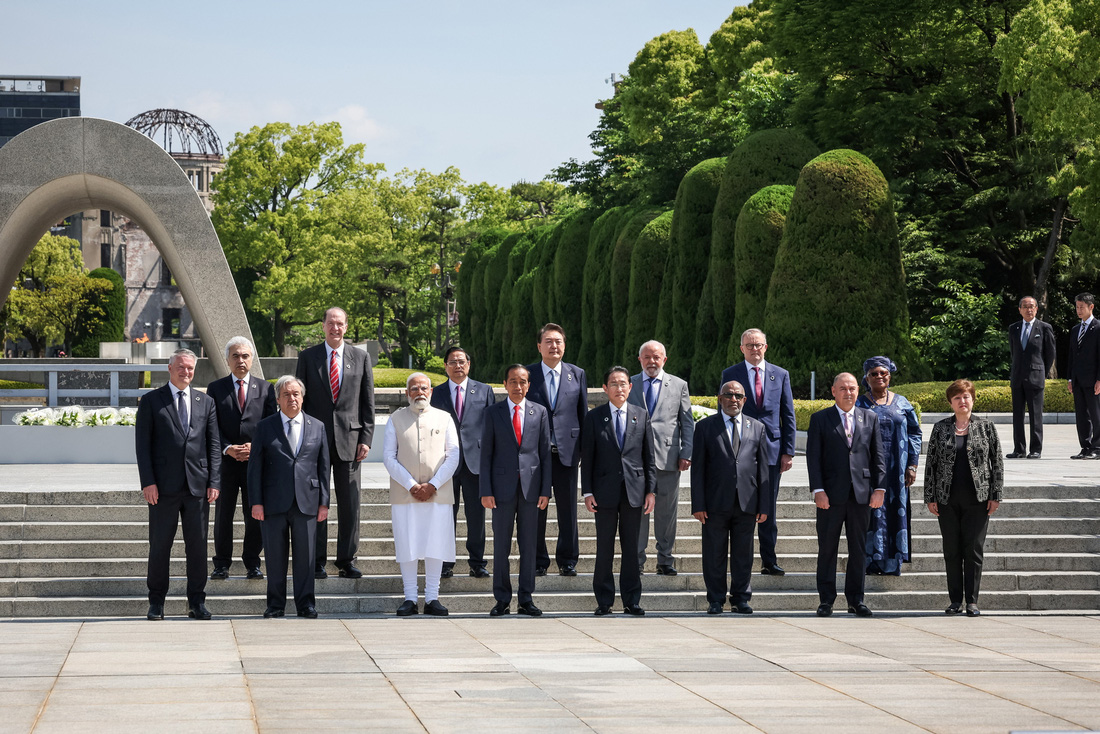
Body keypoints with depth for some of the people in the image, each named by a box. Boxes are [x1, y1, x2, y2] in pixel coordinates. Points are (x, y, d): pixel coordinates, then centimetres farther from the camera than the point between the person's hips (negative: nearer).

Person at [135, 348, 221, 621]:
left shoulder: (206, 402, 12)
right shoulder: (151, 401, 5)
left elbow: (214, 445, 10)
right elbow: (142, 445, 0)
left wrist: (214, 482, 0)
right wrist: (148, 482, -9)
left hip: (197, 486, 2)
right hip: (164, 486, -2)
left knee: (197, 544, 4)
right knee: (159, 545, 2)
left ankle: (197, 602, 11)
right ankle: (156, 602, 10)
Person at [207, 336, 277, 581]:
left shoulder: (265, 389, 9)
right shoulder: (216, 388, 7)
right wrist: (227, 448, -15)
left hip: (256, 461, 0)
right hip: (225, 462, 0)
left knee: (256, 515, 3)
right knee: (223, 515, 4)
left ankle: (253, 564, 12)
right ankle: (222, 564, 12)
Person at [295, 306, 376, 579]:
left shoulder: (361, 358, 8)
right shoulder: (308, 357, 6)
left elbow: (368, 401, 7)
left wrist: (366, 438, -1)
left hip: (349, 439, 1)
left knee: (350, 502, 1)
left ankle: (347, 560, 9)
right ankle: (317, 561, 8)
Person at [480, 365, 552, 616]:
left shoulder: (539, 412, 7)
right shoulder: (493, 413, 4)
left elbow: (545, 453, 7)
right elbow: (486, 453, 3)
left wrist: (545, 490, 0)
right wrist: (486, 491, -5)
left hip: (530, 487, 1)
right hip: (503, 487, -1)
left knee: (529, 545, 4)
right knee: (501, 545, 1)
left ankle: (526, 599, 10)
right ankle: (502, 600, 8)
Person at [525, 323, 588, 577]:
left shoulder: (577, 374, 8)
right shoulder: (527, 374, 3)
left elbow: (583, 413, 9)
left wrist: (584, 448, 4)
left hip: (566, 451, 1)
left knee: (567, 509, 5)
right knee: (536, 509, 4)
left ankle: (567, 560, 15)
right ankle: (538, 561, 13)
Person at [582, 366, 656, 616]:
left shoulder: (642, 416, 8)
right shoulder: (594, 417, 4)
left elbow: (649, 456, 8)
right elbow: (587, 457, 3)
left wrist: (651, 490, 2)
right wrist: (587, 492, -4)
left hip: (634, 491, 1)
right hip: (605, 491, -1)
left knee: (632, 548, 4)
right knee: (604, 549, 1)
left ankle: (632, 601, 10)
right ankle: (604, 601, 8)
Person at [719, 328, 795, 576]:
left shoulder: (780, 375, 9)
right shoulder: (730, 375, 5)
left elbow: (788, 415, 8)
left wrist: (788, 451, 1)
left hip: (772, 450, 1)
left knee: (769, 510, 5)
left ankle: (769, 562, 10)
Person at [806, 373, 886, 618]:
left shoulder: (870, 418, 11)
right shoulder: (820, 419, 4)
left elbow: (878, 456, 9)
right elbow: (813, 457, -1)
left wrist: (879, 488, -1)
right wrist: (818, 490, -11)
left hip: (861, 494, 2)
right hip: (831, 495, -2)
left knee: (858, 549, 6)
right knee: (827, 549, 2)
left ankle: (855, 600, 12)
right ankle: (826, 600, 8)